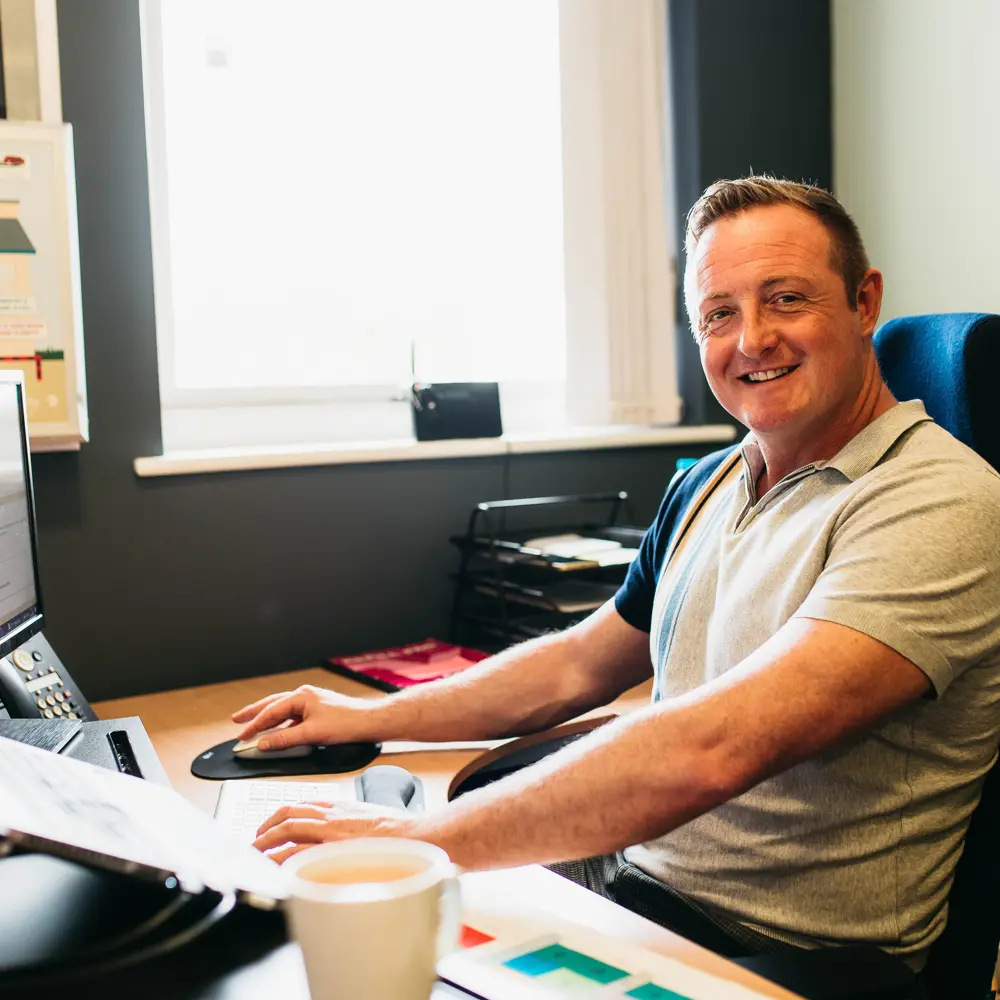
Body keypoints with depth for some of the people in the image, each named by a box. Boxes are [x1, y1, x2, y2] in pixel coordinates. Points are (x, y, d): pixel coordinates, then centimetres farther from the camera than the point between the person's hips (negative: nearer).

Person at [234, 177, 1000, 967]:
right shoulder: (709, 484, 8)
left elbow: (711, 750, -30)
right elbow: (578, 666, 17)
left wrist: (422, 840, -28)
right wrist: (369, 717, 13)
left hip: (782, 956, -6)